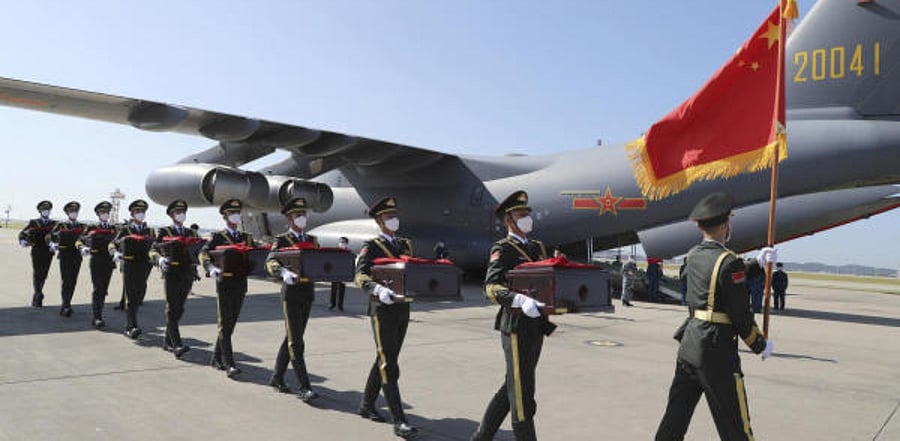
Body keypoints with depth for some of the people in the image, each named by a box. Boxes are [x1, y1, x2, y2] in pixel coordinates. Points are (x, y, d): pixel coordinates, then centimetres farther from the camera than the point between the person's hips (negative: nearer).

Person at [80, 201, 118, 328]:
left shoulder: (113, 228, 12)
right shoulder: (92, 228, 2)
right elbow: (81, 240, 1)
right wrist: (83, 248, -17)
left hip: (109, 263, 4)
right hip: (96, 262, -4)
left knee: (104, 290, 8)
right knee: (97, 290, -9)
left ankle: (97, 317, 18)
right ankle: (98, 318, -10)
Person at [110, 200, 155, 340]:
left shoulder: (150, 231, 12)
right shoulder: (125, 230, 3)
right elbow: (112, 244, 3)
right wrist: (116, 253, -17)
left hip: (144, 267, 4)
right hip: (129, 266, -4)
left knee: (139, 297, 9)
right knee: (131, 297, -9)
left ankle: (129, 327, 24)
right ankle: (132, 327, -12)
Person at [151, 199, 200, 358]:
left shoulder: (191, 233, 15)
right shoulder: (164, 232, 2)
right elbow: (153, 251, -7)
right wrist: (160, 259, -27)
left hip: (187, 275, 5)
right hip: (172, 275, -5)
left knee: (179, 309, 10)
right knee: (172, 310, -8)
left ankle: (168, 342, 23)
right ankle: (177, 345, -14)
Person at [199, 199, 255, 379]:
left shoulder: (247, 238, 14)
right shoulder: (218, 237, -2)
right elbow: (204, 254, -15)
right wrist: (211, 268, -34)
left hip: (241, 285, 5)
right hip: (225, 285, -5)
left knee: (231, 324, 12)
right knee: (225, 325, -4)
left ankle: (216, 358, 26)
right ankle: (229, 364, -5)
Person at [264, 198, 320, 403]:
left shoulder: (311, 240, 13)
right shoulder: (282, 240, -4)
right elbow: (270, 262, -19)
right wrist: (284, 272, -39)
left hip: (308, 292, 6)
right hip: (292, 291, -6)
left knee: (292, 337, 15)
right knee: (296, 342, -6)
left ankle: (277, 378, 29)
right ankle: (305, 388, -6)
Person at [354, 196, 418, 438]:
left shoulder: (405, 244, 14)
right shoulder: (371, 246, -6)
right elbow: (360, 276, -19)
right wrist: (379, 289, -37)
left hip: (403, 309, 7)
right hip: (383, 309, -7)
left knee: (385, 360, 16)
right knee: (389, 366, -7)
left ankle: (367, 405, 32)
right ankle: (399, 421, -6)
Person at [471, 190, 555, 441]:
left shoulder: (536, 247, 17)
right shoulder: (502, 249, -7)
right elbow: (492, 287, -22)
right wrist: (521, 301, -39)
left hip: (536, 326, 9)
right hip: (517, 328, -8)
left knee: (511, 388, 17)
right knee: (521, 394, -1)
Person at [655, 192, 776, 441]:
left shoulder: (694, 255, 8)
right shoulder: (729, 262, -15)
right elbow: (741, 315, -13)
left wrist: (758, 263, 17)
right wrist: (761, 346, 1)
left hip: (689, 345, 8)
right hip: (716, 352, -7)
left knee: (675, 416, 14)